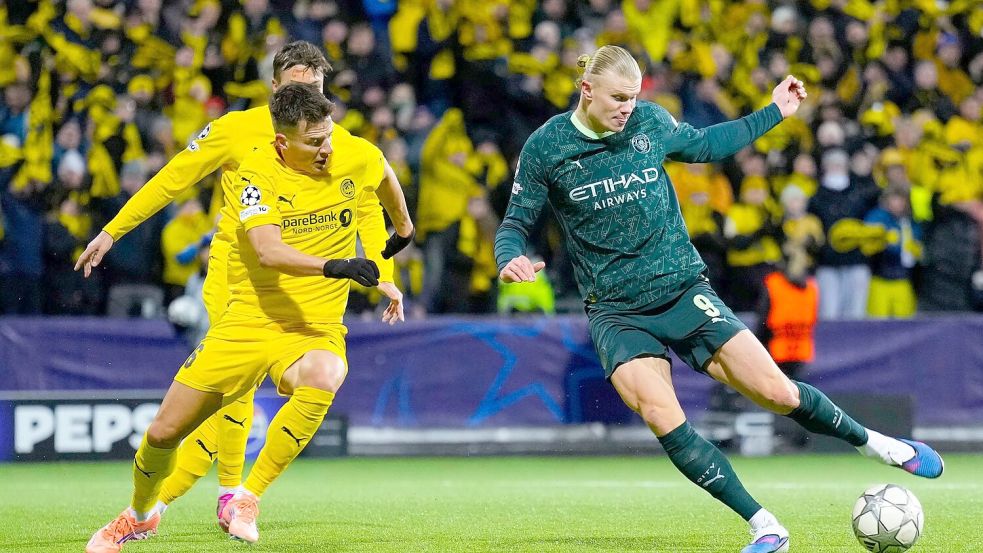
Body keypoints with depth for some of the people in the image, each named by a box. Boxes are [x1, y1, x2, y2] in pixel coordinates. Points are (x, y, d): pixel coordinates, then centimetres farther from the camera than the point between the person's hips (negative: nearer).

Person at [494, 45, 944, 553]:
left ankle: (872, 443, 22)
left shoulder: (651, 122, 1)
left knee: (776, 392, -6)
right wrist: (510, 259, -22)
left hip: (683, 290, 2)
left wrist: (775, 112, 22)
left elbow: (703, 145, 21)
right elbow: (515, 224, 1)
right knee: (661, 414, -26)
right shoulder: (545, 148, -6)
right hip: (617, 313, -2)